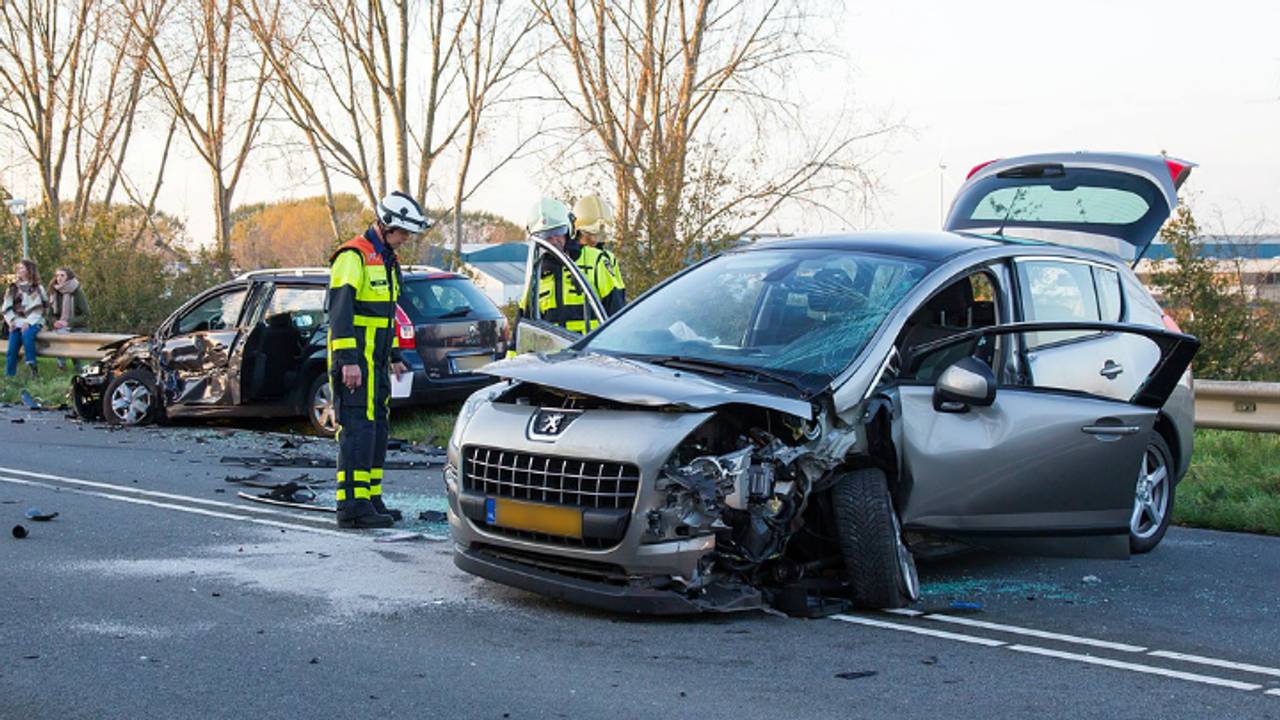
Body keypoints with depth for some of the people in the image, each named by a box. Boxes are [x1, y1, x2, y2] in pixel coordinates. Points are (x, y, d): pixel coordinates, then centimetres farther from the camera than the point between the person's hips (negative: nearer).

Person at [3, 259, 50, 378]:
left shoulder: (37, 289, 6)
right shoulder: (12, 288, 15)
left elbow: (37, 310, -2)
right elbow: (6, 308, 12)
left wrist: (27, 323, -15)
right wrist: (11, 321, -5)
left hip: (32, 322, -3)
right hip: (17, 323, 3)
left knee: (27, 334, -36)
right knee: (12, 349, -16)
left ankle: (33, 368, -34)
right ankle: (9, 377, -13)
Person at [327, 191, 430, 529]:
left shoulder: (387, 260, 18)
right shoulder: (352, 257, -13)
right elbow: (340, 311, -19)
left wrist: (394, 356, 25)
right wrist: (348, 360, -25)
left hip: (376, 362, 10)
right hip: (354, 362, -10)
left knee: (377, 428, 11)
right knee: (358, 429, -12)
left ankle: (371, 499, 17)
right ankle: (352, 505, -13)